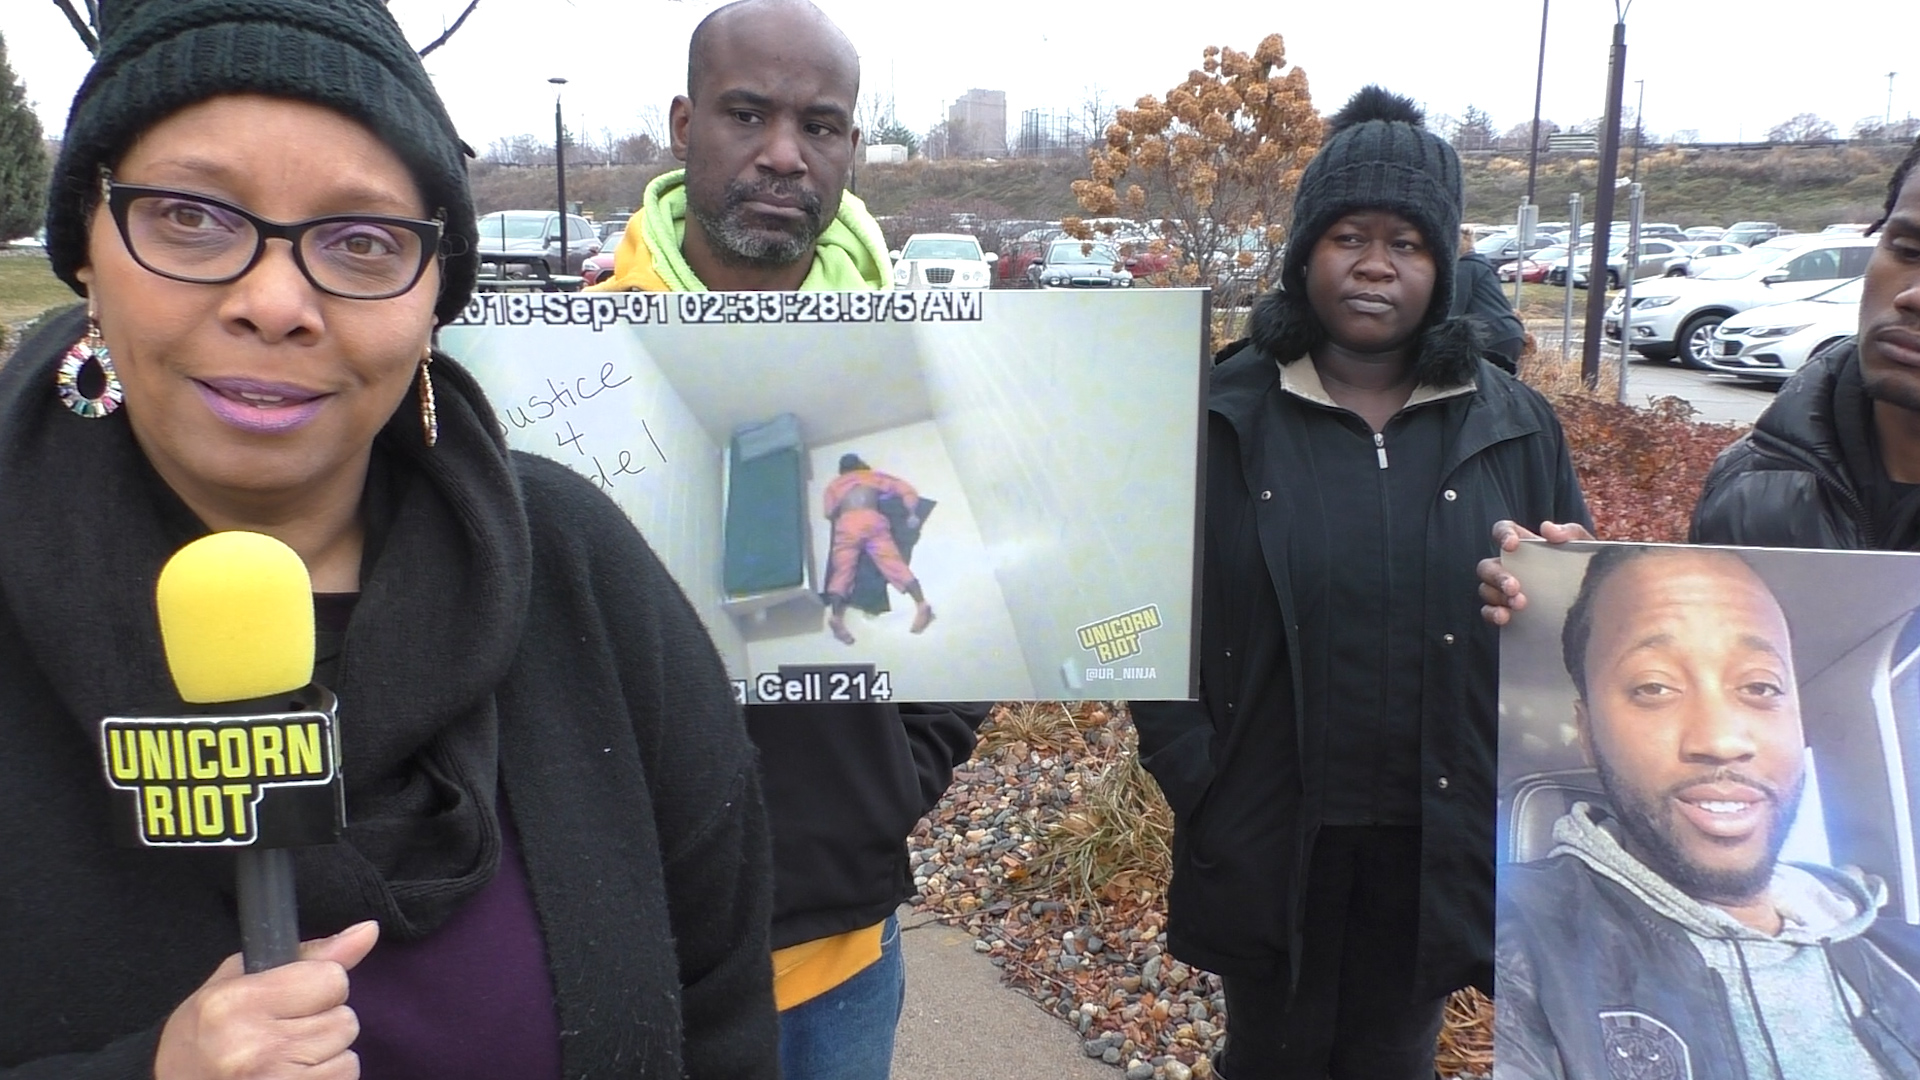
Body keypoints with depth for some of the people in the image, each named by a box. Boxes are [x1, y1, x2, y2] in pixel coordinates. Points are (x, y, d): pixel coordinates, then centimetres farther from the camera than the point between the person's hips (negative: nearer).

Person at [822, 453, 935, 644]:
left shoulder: (835, 485, 30)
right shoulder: (873, 475, 30)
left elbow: (829, 513, 18)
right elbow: (906, 489, 23)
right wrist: (912, 514, 21)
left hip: (846, 524, 0)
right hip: (872, 520, 0)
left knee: (842, 570, -7)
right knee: (893, 562, -9)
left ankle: (837, 616, -30)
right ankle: (921, 603, -27)